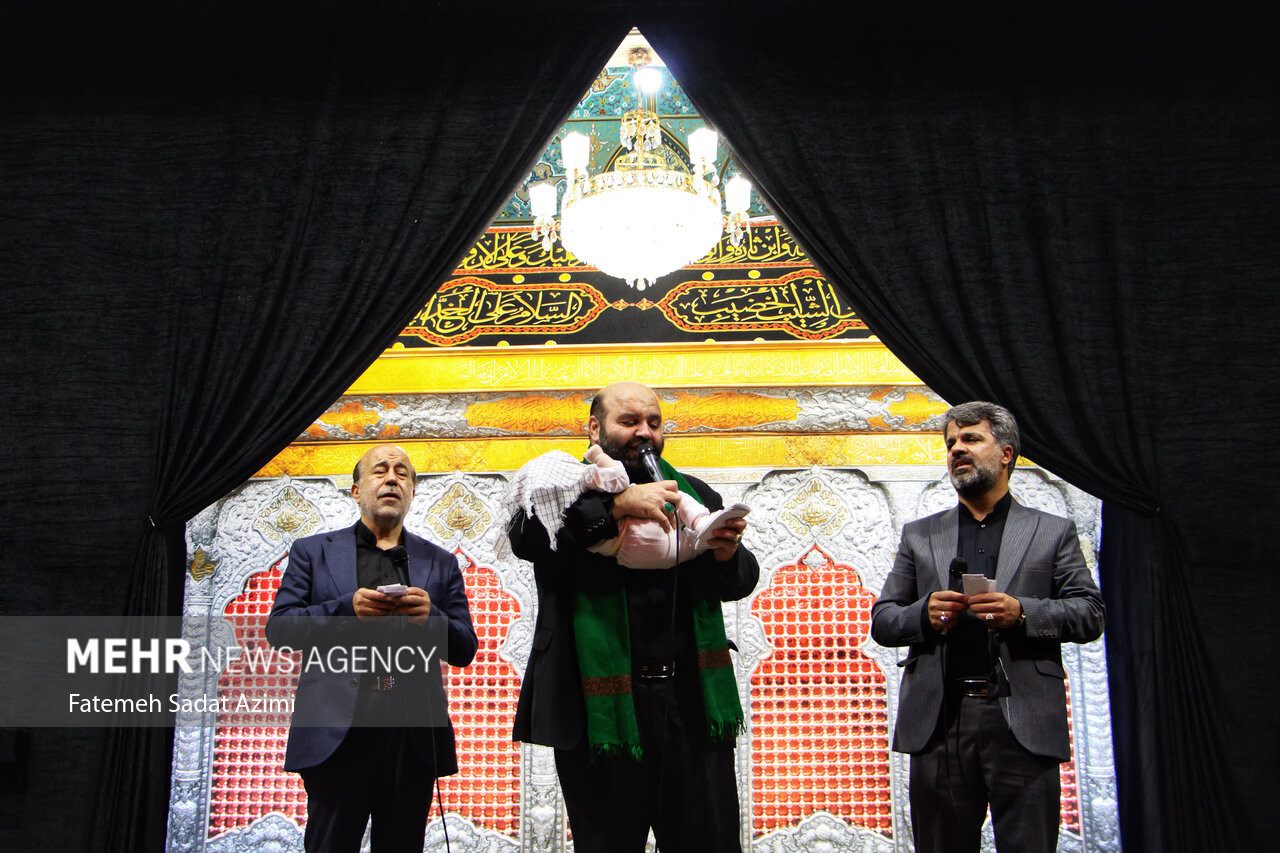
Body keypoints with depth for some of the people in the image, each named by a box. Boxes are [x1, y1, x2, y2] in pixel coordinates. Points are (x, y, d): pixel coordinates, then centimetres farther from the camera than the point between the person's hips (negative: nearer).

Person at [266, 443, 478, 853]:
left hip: (413, 734, 2)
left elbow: (464, 650, 12)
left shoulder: (440, 563, 16)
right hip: (336, 732, -1)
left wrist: (431, 616, -9)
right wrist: (346, 607, -11)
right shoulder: (313, 552, 13)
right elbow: (277, 627, 4)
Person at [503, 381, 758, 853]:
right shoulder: (567, 490, 4)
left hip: (693, 703, 3)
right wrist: (616, 505, -25)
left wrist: (728, 554, -8)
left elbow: (740, 583, 15)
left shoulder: (694, 494, 16)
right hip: (602, 706, -3)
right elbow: (524, 535, -17)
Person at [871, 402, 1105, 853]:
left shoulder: (1053, 532, 11)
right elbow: (881, 621, 13)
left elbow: (1089, 615, 4)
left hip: (1021, 721, -2)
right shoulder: (919, 536, 16)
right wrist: (924, 613, -8)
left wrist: (1022, 612, -12)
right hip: (939, 721, 2)